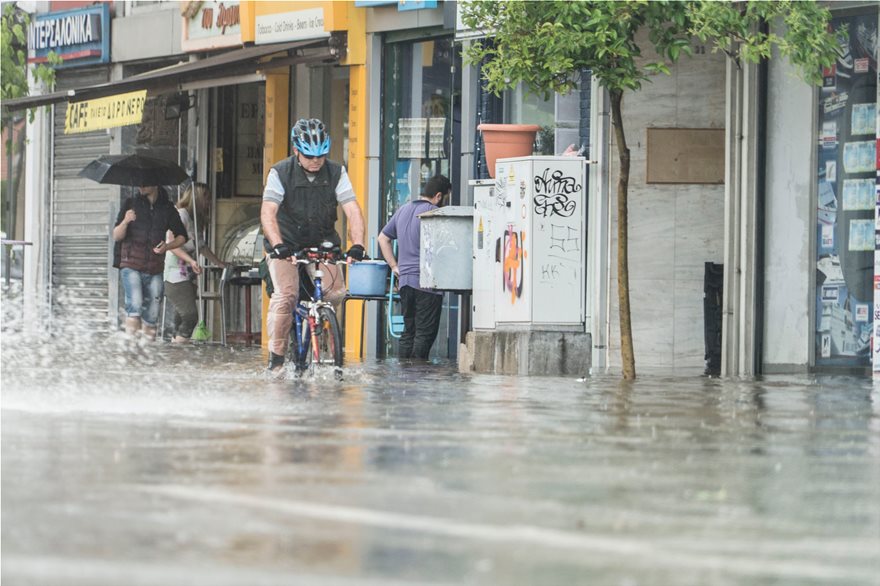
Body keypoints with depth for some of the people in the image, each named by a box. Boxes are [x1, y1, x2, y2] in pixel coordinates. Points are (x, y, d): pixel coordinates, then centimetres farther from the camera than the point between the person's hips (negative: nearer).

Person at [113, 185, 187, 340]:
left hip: (154, 269, 2)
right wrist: (125, 222, -19)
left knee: (151, 316, 1)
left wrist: (167, 246, -4)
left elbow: (182, 236, 17)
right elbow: (116, 236, 2)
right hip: (131, 266, -2)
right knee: (134, 305, -23)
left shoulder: (166, 208, 8)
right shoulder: (131, 204, 5)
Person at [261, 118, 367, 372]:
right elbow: (268, 213, -27)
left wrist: (357, 245, -33)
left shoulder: (336, 173, -10)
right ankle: (276, 358, -10)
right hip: (286, 243, -3)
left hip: (322, 243, 3)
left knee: (335, 293, -15)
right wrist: (278, 245, -43)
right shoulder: (280, 173, -16)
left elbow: (353, 210, -17)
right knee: (285, 295, -20)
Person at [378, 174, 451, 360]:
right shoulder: (433, 212, -10)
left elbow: (383, 238, 22)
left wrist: (394, 266, 18)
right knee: (426, 332, -5)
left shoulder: (403, 211, 16)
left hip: (405, 280, 8)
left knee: (408, 331, 12)